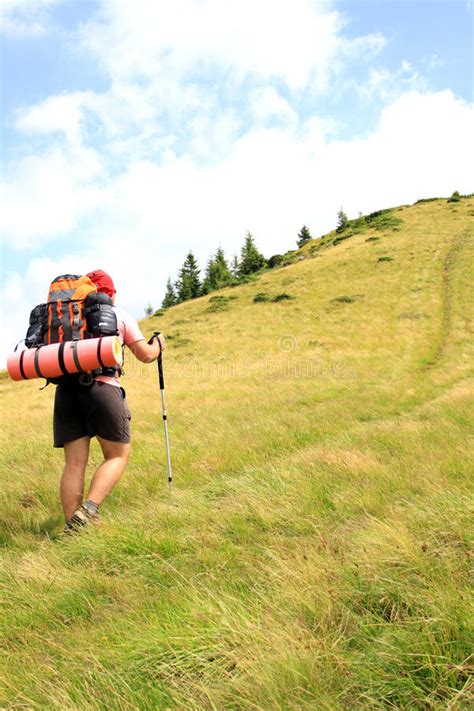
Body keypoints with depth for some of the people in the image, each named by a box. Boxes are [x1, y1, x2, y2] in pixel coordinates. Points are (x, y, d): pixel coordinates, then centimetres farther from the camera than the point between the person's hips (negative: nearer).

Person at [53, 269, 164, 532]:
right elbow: (145, 355, 12)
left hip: (66, 388, 4)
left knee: (74, 462, 6)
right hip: (101, 387, -4)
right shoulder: (120, 315, 10)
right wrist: (158, 344, 32)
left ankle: (72, 527, 2)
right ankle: (88, 510, -10)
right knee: (117, 455, 8)